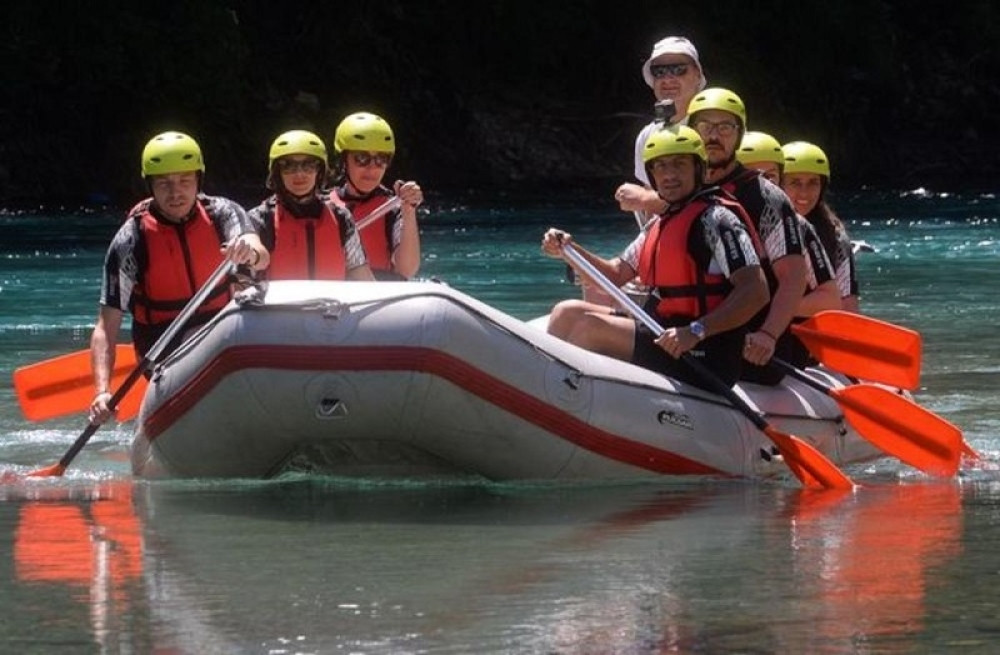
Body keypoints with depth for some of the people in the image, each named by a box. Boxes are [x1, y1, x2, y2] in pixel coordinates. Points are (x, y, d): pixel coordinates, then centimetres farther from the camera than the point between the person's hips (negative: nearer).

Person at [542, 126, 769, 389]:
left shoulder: (715, 219, -13)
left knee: (591, 327, -19)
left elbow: (757, 292, -22)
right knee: (568, 313, 8)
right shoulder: (659, 226, 16)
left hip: (703, 355, -10)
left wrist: (696, 331, -30)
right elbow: (617, 273, 20)